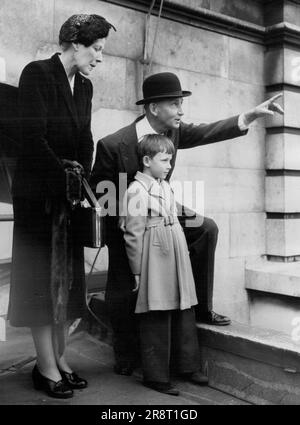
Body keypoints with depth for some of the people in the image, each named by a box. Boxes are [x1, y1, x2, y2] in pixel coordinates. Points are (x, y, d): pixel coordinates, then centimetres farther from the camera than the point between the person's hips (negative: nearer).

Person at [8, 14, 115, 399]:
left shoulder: (84, 87, 13)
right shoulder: (37, 74, -8)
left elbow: (85, 140, 10)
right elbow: (33, 136, -16)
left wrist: (83, 178, -4)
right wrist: (65, 177, -15)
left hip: (69, 192, 7)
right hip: (38, 190, -7)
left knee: (66, 276, 8)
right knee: (41, 276, -1)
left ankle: (59, 359, 19)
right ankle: (47, 368, 8)